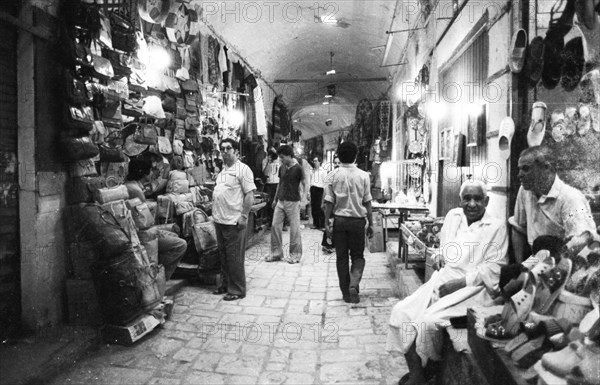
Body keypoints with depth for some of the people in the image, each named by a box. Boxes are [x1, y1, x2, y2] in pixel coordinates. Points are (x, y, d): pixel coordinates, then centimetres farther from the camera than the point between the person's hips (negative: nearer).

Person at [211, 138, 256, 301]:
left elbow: (250, 195, -14)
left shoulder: (243, 169, -9)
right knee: (223, 256, 16)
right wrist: (215, 211, 15)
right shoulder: (222, 170, 15)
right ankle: (225, 285, 29)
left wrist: (244, 216, -19)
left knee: (235, 257, 0)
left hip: (234, 221, -8)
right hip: (219, 220, 8)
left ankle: (237, 290, 11)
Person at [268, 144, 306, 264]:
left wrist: (301, 196, -10)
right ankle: (276, 252, 15)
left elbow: (304, 183, -1)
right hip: (280, 201, 6)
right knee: (275, 226, 4)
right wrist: (275, 199, 18)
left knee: (294, 229, 1)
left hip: (293, 202, -6)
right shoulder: (282, 168, 9)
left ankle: (295, 255, 14)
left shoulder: (298, 168, -9)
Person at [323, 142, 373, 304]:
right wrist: (371, 223, 6)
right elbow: (367, 202, -1)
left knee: (341, 257, 11)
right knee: (358, 256, 14)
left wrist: (326, 222, 2)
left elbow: (329, 202, -5)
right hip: (358, 220, 0)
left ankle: (346, 293, 16)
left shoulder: (333, 175, -4)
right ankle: (354, 285, -7)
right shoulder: (363, 175, -4)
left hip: (339, 220, 1)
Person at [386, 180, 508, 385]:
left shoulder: (497, 226, -5)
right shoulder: (453, 215, 11)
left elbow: (493, 268, -10)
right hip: (442, 281, 6)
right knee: (401, 311, -13)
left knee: (428, 321, -25)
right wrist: (441, 255, 7)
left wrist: (459, 282, -17)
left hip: (473, 287, -6)